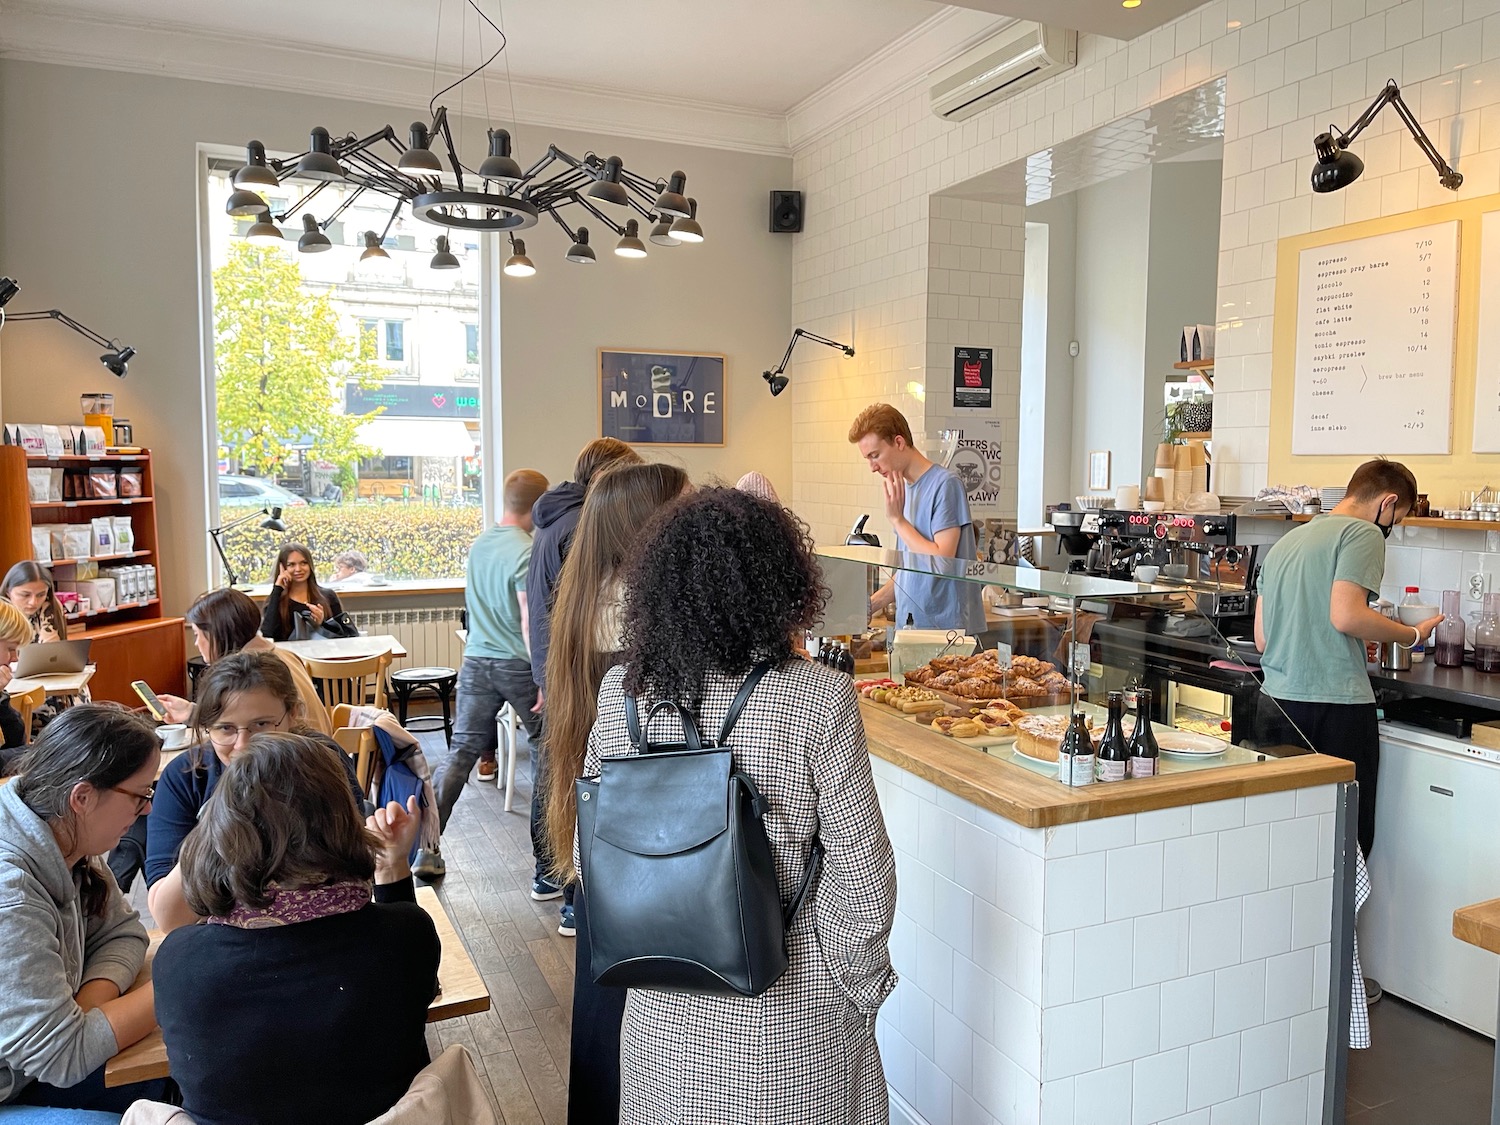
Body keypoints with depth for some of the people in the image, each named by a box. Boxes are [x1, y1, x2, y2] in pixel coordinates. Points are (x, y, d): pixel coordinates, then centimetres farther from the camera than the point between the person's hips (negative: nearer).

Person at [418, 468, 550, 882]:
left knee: (461, 751, 10)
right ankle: (548, 866, 7)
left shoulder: (478, 544, 8)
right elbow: (530, 624, -21)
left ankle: (426, 851, 9)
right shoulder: (526, 552, -16)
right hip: (518, 665, -6)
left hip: (476, 661, 6)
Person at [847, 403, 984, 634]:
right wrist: (869, 605, 6)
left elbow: (941, 562, -18)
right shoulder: (904, 489, 12)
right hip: (909, 626, 6)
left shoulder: (945, 484, -11)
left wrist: (897, 519, -11)